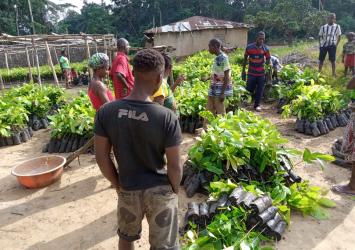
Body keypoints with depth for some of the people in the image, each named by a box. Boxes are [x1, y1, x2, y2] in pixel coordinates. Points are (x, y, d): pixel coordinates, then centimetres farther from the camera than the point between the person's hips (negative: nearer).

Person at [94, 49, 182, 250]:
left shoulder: (106, 112, -16)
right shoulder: (167, 117, -24)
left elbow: (102, 158, -7)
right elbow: (175, 167, -17)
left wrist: (117, 185, 9)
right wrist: (174, 190, 3)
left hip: (128, 190, 3)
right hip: (161, 191, -2)